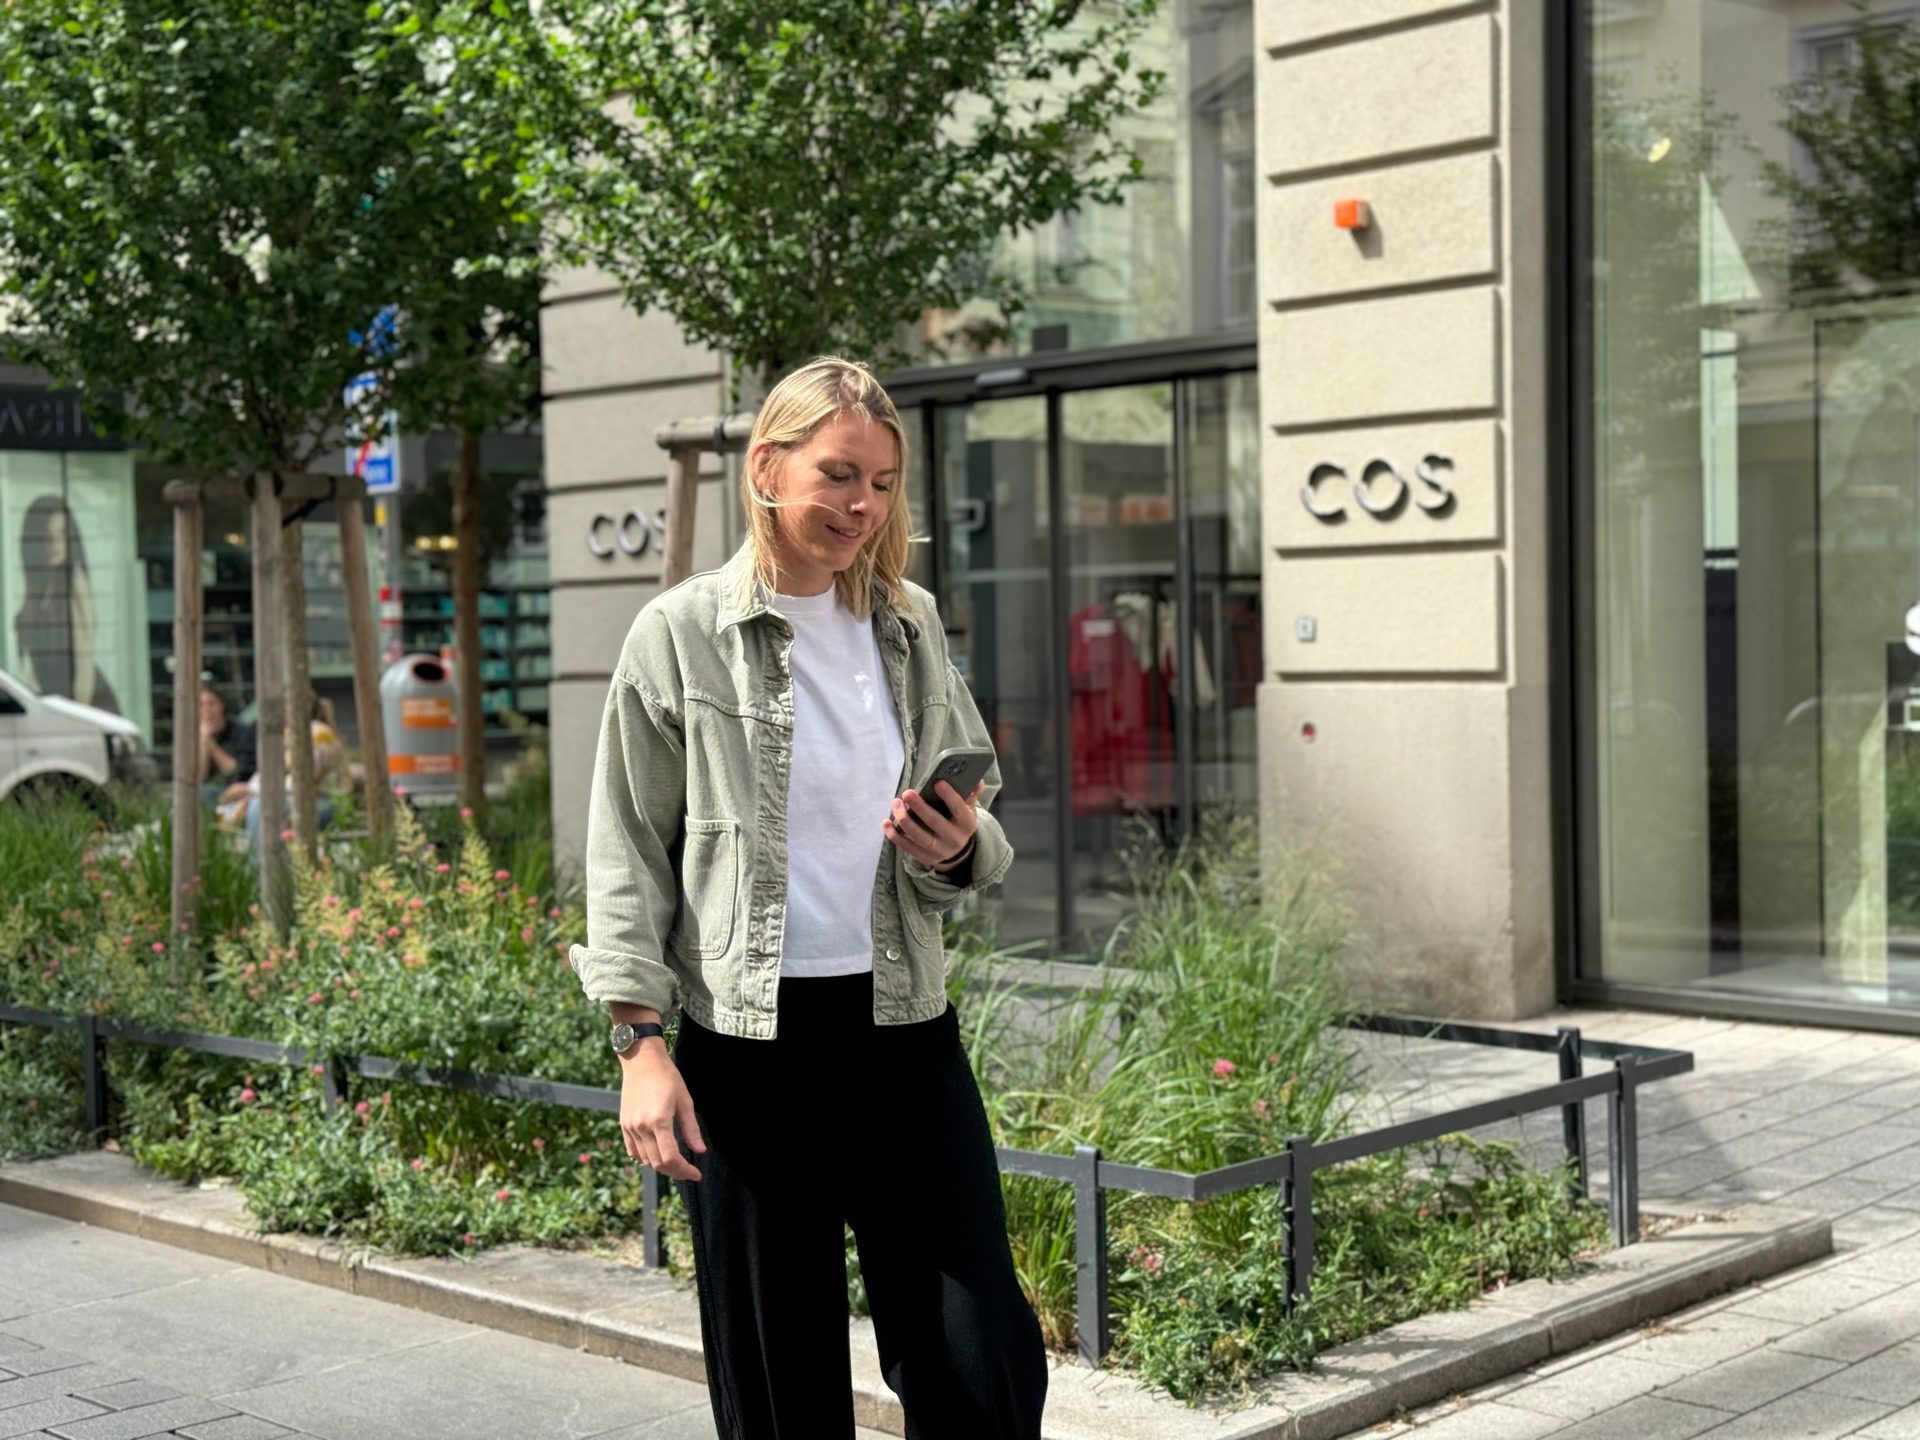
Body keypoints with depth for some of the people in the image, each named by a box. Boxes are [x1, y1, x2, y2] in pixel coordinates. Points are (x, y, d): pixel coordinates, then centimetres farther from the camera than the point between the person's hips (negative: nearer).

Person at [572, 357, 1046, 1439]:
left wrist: (958, 850, -7)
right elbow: (629, 856, 0)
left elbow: (981, 837, 17)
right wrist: (642, 1043, -7)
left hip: (905, 1028, 3)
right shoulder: (682, 636, -1)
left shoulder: (911, 626, 9)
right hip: (748, 1043, -3)